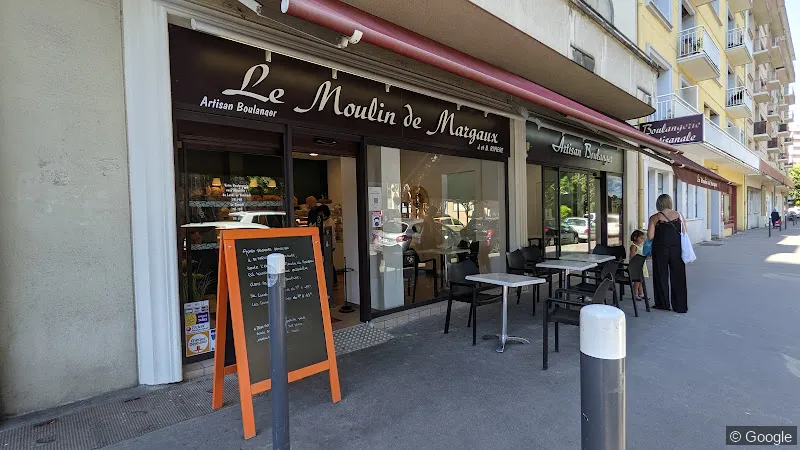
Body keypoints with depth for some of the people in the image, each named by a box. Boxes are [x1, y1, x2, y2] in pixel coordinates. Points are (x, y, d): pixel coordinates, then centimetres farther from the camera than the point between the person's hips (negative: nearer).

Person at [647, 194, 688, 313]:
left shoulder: (654, 218, -6)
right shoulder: (679, 215, 2)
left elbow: (650, 236, -11)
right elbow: (685, 233, 1)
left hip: (661, 250, -3)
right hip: (677, 249, 3)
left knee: (661, 277, 9)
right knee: (678, 277, 10)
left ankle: (663, 304, 16)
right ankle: (680, 306, 16)